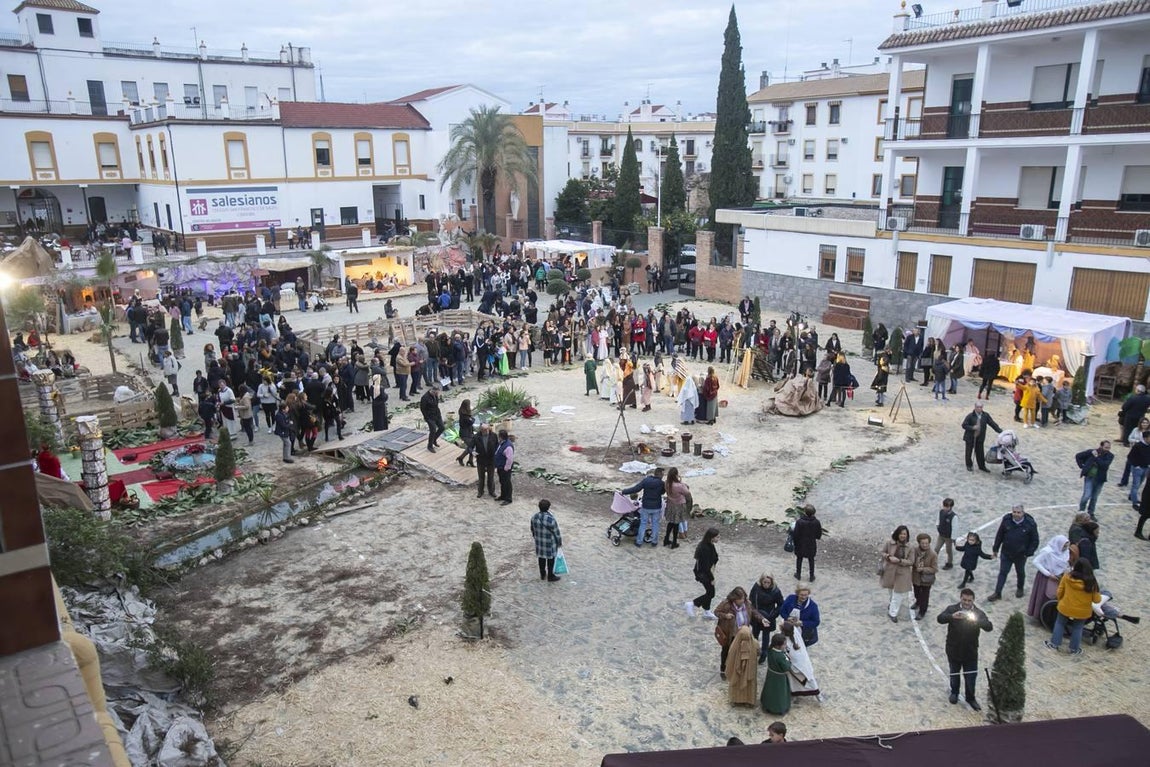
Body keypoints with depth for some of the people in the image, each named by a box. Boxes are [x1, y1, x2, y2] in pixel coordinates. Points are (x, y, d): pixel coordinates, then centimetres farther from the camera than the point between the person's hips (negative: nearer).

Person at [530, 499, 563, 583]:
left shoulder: (534, 516, -13)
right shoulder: (550, 519, -30)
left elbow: (532, 529, 3)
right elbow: (556, 532, -17)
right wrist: (560, 542, -1)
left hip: (539, 542, 5)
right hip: (550, 543, -5)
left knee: (541, 558, 22)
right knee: (550, 559, 14)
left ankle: (542, 575, 38)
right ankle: (550, 576, 29)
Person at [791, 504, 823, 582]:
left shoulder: (799, 522, -28)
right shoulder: (816, 522, -18)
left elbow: (795, 535, -20)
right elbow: (819, 534, -7)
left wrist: (792, 530, -1)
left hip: (801, 545, -2)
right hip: (812, 545, 2)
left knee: (799, 559, 21)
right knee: (811, 560, 21)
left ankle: (798, 575, 37)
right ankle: (811, 577, 34)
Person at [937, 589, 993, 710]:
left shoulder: (978, 613, -10)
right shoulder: (952, 609, -11)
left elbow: (989, 627, -25)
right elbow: (940, 618, -26)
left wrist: (976, 620, -43)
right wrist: (953, 616, -45)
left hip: (971, 652, 0)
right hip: (954, 651, 0)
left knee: (971, 677, 9)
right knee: (954, 674, 20)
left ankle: (970, 698, 32)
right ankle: (954, 693, 44)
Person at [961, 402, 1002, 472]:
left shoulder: (986, 415, -1)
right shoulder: (970, 416, -12)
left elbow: (992, 423, 2)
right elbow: (964, 425, -11)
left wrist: (1000, 431, -3)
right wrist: (972, 427, -25)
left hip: (980, 438, 3)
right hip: (970, 437, -3)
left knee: (980, 453, 8)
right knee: (969, 452, 9)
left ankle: (982, 466, 22)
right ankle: (969, 466, 25)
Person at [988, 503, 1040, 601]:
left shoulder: (1030, 524, -16)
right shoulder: (1006, 520, -11)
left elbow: (1035, 541, -6)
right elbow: (999, 535, -1)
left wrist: (1029, 553, -12)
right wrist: (996, 549, 3)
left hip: (1021, 555, -1)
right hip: (1006, 553, 1)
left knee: (1020, 573, 20)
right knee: (1002, 572, 5)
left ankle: (1020, 589, 45)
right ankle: (997, 593, 12)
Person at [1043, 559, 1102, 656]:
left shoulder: (1067, 576, -15)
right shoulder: (1091, 582, -19)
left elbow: (1059, 592, -5)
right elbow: (1097, 600, -10)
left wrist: (1060, 601, 15)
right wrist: (1099, 594, 12)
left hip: (1065, 607, 0)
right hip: (1082, 611, 0)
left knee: (1059, 623, 22)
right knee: (1077, 629, 20)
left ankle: (1054, 644, 28)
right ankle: (1074, 649, 32)